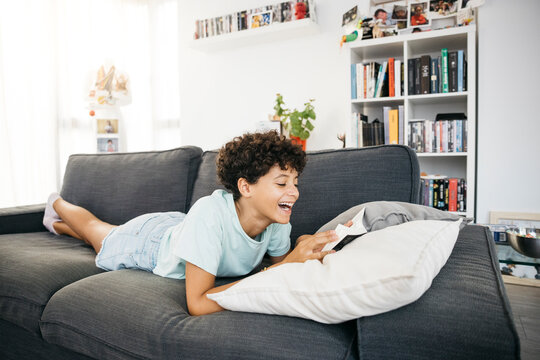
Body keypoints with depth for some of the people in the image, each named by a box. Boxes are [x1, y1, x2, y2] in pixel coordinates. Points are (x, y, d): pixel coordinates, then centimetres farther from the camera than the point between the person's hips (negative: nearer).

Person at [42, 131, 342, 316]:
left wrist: (301, 250, -36)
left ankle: (57, 225, 65)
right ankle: (58, 205, 61)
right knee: (95, 230, 28)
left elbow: (280, 260, -12)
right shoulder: (210, 212, -48)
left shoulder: (277, 220, -29)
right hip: (149, 239, -5)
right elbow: (197, 304, -49)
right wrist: (285, 269, -52)